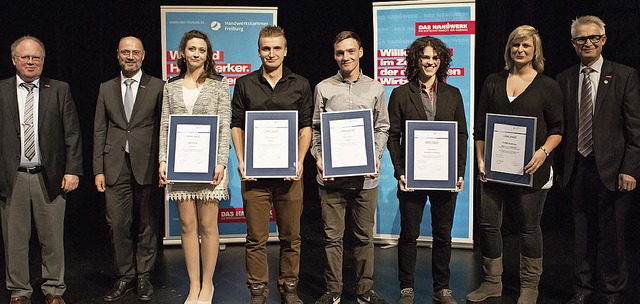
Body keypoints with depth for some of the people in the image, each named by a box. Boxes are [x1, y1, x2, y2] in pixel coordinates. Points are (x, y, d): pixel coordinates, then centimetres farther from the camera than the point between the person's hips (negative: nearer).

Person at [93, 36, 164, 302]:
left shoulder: (157, 87, 3)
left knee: (148, 224, 5)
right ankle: (125, 277, 18)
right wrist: (98, 169, 3)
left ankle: (143, 277, 19)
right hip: (115, 167, 2)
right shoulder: (106, 88, 12)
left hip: (147, 166, -2)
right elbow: (99, 131, 10)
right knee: (118, 225, 4)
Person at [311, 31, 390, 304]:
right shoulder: (323, 88, 6)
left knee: (365, 236, 9)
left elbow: (382, 127, 12)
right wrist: (318, 158, -6)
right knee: (332, 236, 4)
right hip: (331, 174, -1)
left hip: (365, 175, 1)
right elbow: (315, 128, 8)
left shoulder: (375, 88, 9)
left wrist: (376, 157, -3)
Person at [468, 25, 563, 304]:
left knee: (529, 226, 7)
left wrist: (543, 152, -15)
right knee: (488, 224, 4)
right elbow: (480, 127, 9)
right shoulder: (493, 82, 10)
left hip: (529, 168, -2)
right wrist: (480, 160, 0)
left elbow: (557, 129, 3)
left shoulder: (548, 86, 4)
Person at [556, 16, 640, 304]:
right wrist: (563, 166, 1)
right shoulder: (565, 79, 7)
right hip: (577, 168, 3)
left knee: (611, 233, 7)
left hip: (611, 168, -3)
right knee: (583, 232, 13)